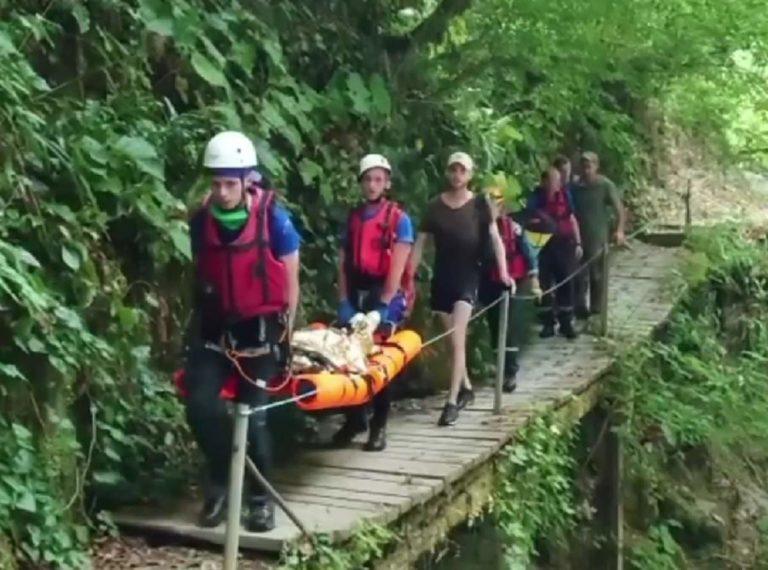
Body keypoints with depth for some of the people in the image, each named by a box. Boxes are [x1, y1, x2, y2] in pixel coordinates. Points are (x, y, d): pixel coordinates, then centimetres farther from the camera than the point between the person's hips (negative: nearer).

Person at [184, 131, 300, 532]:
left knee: (254, 415, -4)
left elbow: (290, 280, -3)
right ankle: (220, 479, 12)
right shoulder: (201, 220, -2)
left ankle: (260, 498, 15)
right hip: (214, 327, 3)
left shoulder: (273, 217, -12)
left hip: (259, 329, -3)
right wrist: (199, 323, 12)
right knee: (199, 405, -12)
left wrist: (285, 333, 0)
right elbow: (200, 275, 11)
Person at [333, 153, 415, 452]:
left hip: (386, 295, -4)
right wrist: (343, 301, -4)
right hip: (356, 294, 4)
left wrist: (384, 305, -18)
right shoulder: (353, 218, 10)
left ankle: (379, 426, 7)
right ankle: (355, 418, 17)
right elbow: (343, 263, 6)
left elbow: (397, 267, -11)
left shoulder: (399, 219, -4)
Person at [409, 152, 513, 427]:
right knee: (453, 339, 13)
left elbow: (495, 237, -6)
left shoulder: (479, 204, -2)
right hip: (441, 276, 3)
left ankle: (452, 401, -13)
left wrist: (503, 272, -18)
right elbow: (420, 243, 4)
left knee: (457, 340, -12)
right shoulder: (435, 206, 3)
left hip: (468, 276, -3)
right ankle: (466, 388, 31)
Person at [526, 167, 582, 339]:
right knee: (546, 283, 4)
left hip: (564, 243, 1)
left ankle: (566, 322, 12)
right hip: (543, 244, -1)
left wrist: (578, 243, 5)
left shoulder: (564, 194, -1)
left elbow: (572, 218, 6)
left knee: (566, 282, 3)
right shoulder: (536, 197, -7)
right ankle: (548, 323, 14)